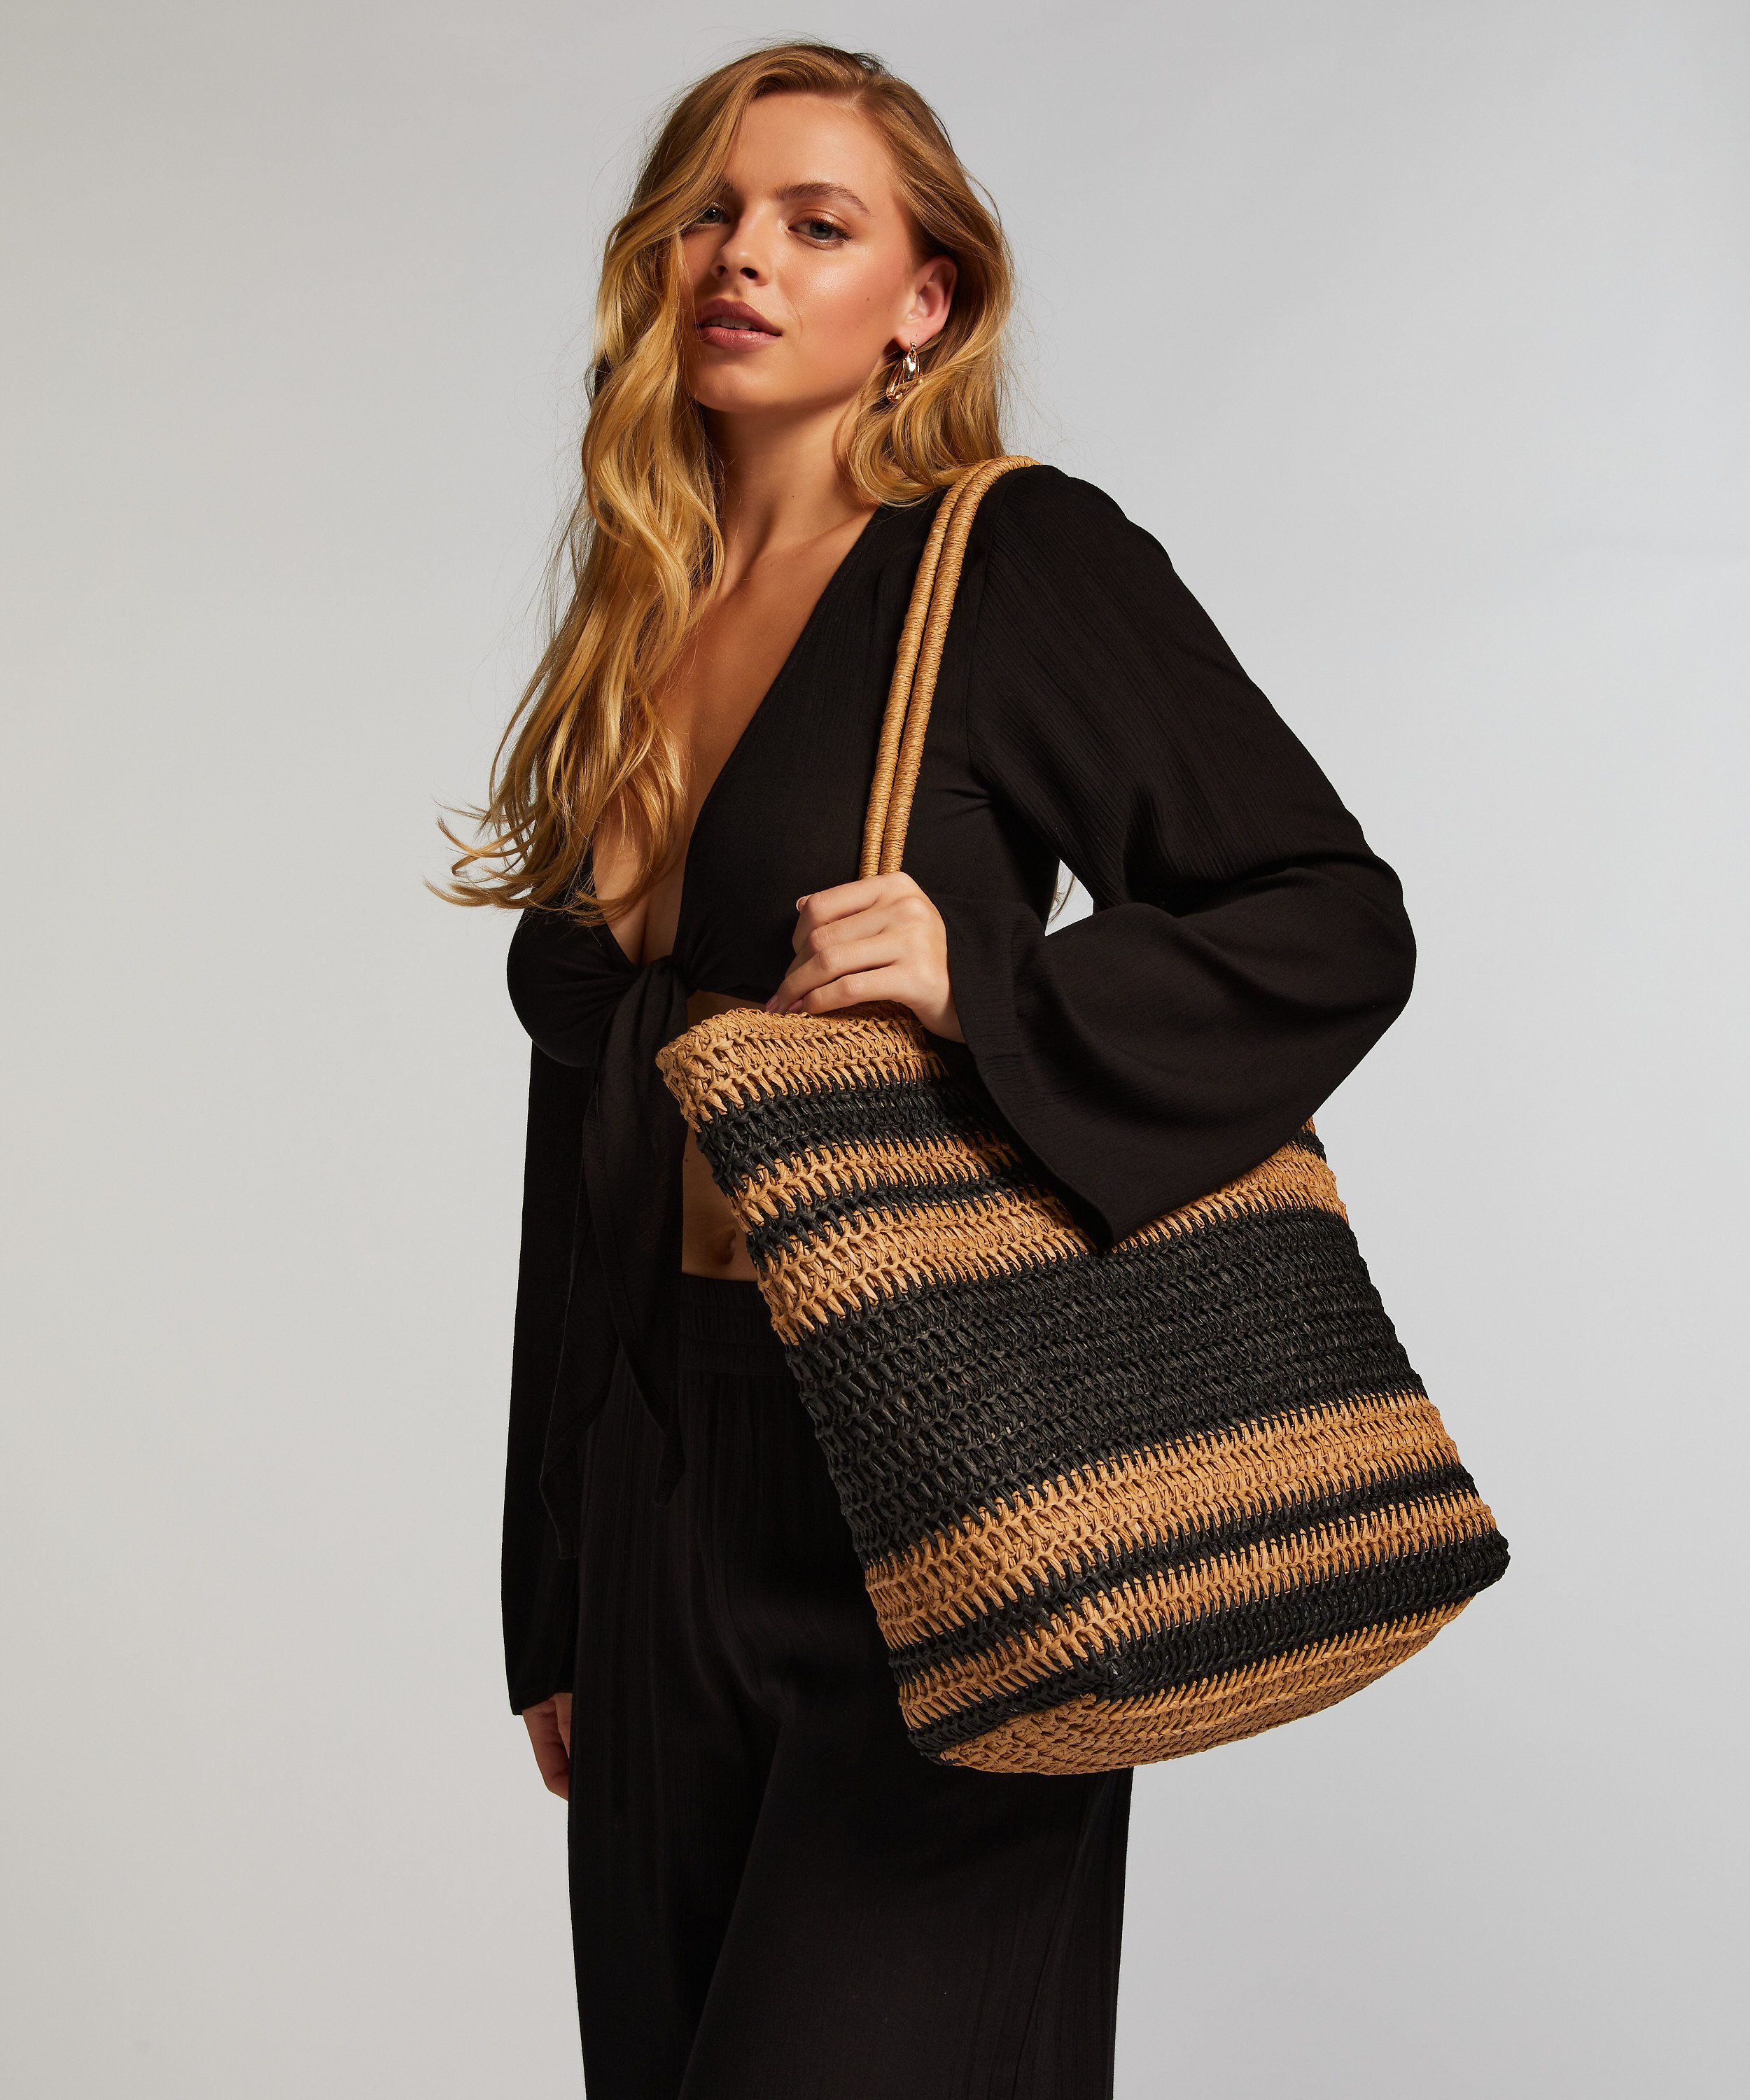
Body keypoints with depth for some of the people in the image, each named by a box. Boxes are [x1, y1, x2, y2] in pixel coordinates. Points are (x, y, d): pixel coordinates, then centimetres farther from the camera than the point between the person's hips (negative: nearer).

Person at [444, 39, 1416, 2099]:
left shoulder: (1022, 560, -5)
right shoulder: (628, 646, 12)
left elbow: (1337, 918, -6)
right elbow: (582, 1149, 14)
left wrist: (984, 990, -23)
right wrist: (553, 1616, 15)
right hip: (659, 1503, 6)